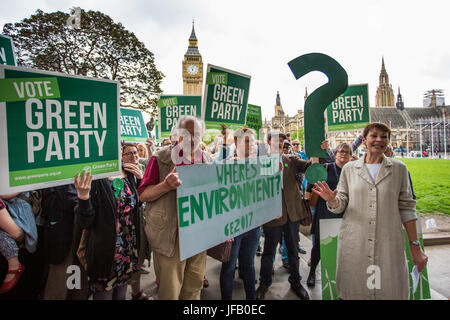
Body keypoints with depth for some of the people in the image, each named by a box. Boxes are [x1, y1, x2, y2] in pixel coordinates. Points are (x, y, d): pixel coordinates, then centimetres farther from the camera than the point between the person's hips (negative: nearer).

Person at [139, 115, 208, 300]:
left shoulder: (205, 161, 9)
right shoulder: (161, 159, -8)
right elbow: (142, 194, -8)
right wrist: (166, 185, -26)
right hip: (170, 234, -5)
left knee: (195, 286, 19)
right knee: (170, 291, 5)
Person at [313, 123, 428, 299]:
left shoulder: (399, 168, 5)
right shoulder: (349, 168, 5)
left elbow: (406, 208, 5)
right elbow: (340, 205, 5)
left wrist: (415, 246, 3)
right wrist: (331, 200, -18)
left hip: (389, 245, 0)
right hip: (354, 243, 0)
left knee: (391, 291, 4)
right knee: (355, 291, 7)